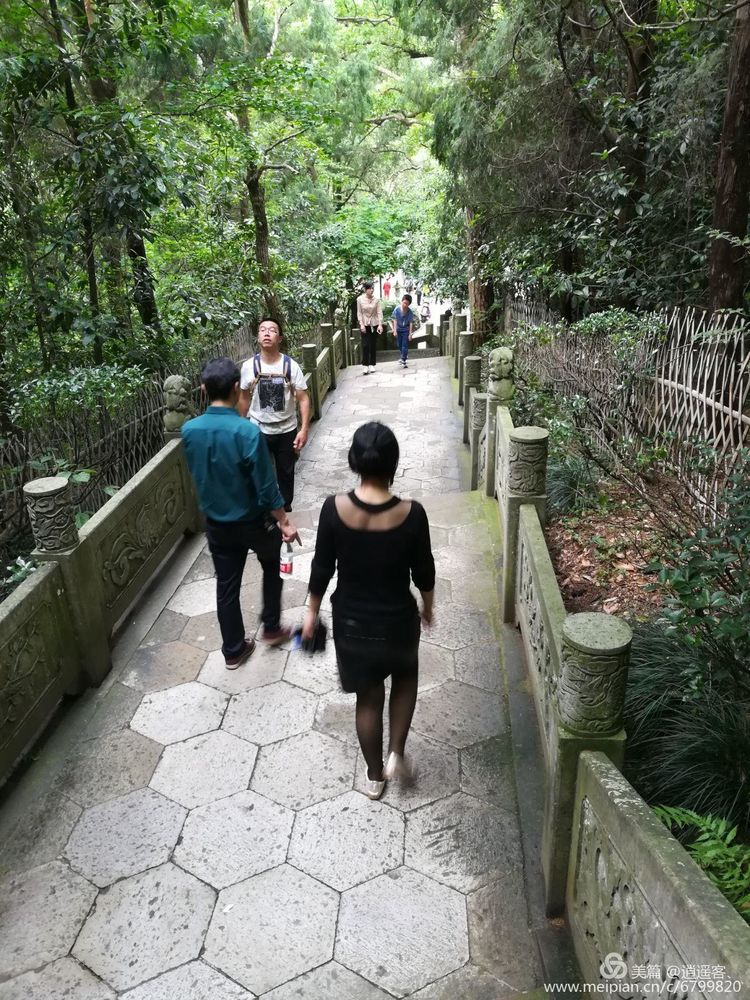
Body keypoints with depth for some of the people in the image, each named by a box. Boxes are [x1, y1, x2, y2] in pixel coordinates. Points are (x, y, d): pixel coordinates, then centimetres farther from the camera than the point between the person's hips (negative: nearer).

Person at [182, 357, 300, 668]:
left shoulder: (189, 430, -10)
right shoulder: (247, 431, -26)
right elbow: (266, 486, -21)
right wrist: (284, 522, -9)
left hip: (216, 523, 4)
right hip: (254, 520, -4)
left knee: (226, 586, 16)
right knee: (271, 567, 25)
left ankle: (233, 650, 29)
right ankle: (271, 628, 35)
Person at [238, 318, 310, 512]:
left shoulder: (291, 365, -12)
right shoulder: (248, 366, -9)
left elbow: (303, 399, -11)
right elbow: (244, 398, 4)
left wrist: (304, 429, -17)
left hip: (287, 430, 0)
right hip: (258, 430, 0)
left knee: (286, 473, 16)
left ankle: (286, 508, 38)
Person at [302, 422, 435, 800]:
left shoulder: (334, 509, -19)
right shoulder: (412, 514, -21)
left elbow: (322, 568, -8)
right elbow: (424, 572, -7)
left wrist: (312, 612, 8)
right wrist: (428, 607, 12)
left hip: (352, 622, 1)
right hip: (396, 620, -1)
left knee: (368, 698, 22)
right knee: (406, 675, 32)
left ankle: (375, 776, 39)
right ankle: (396, 753, 28)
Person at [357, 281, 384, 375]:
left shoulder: (376, 299, -4)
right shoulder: (360, 299, -6)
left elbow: (379, 312, -7)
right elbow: (359, 313, -3)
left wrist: (380, 325, -16)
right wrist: (361, 324, -11)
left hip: (374, 324, 1)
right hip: (365, 324, -1)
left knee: (373, 345, 6)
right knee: (365, 345, -6)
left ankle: (372, 365, 17)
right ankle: (365, 366, -3)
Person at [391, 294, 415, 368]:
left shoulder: (410, 312, -16)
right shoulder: (397, 309, -15)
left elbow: (411, 323, -14)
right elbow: (395, 320, -13)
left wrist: (410, 333, -15)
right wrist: (395, 330, -18)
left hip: (406, 330, -2)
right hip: (398, 329, 2)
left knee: (405, 345, -8)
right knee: (399, 345, 14)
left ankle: (403, 361, -9)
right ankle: (404, 355, 38)